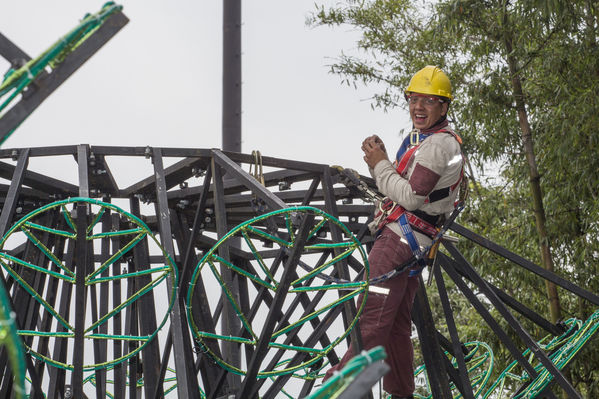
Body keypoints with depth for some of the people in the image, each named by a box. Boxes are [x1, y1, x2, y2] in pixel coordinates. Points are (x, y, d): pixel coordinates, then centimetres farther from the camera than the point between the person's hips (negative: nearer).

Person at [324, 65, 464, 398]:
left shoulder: (438, 144, -12)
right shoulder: (421, 139, 23)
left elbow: (410, 196, -21)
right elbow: (401, 188, 20)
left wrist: (380, 164, -10)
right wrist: (380, 158, 4)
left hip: (401, 237, -11)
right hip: (410, 244, 11)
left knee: (371, 318, -16)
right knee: (396, 326, 15)